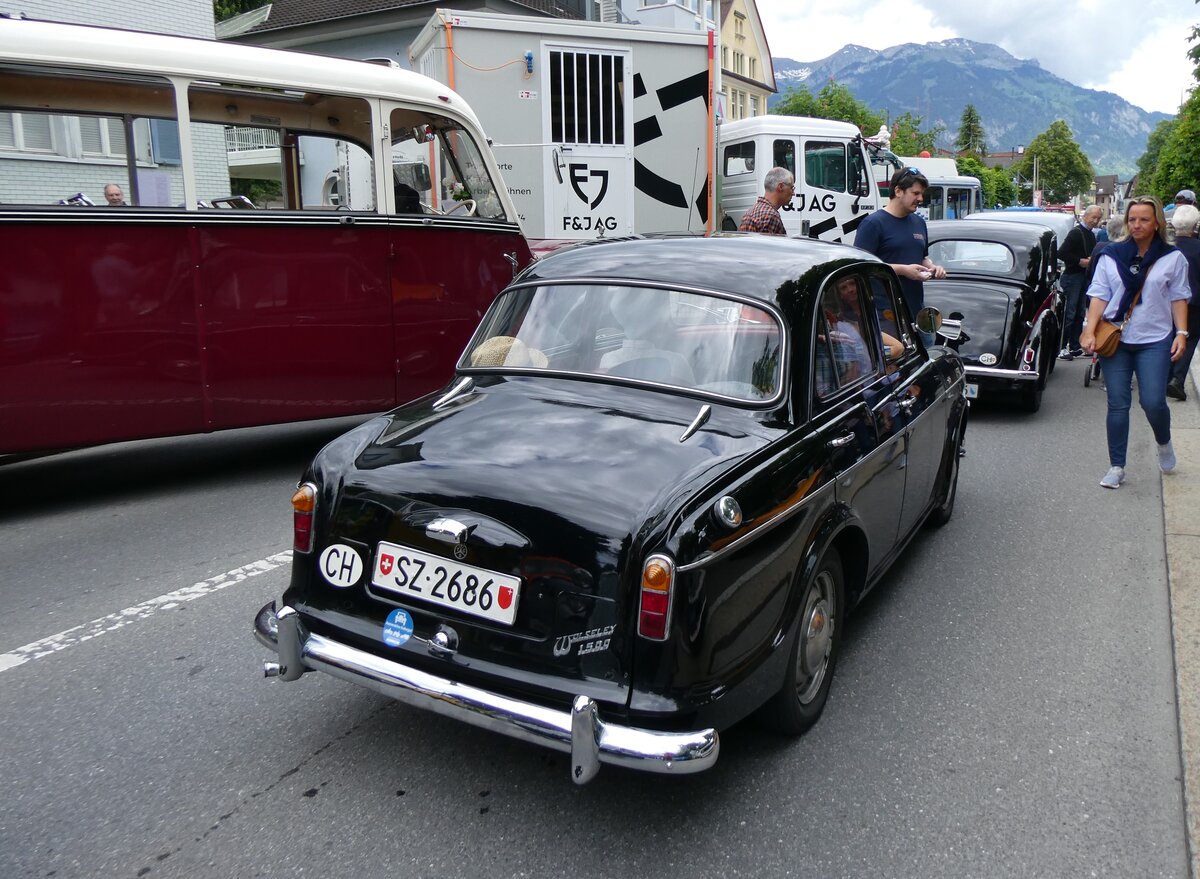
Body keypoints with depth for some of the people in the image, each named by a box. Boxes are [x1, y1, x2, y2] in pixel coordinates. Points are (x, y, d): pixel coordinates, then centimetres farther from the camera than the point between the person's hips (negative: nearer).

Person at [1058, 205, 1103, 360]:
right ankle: (1061, 347, -5)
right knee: (1069, 313, -9)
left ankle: (1075, 346, 17)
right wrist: (1080, 261, -19)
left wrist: (1091, 261, 6)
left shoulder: (1091, 235, 16)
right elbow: (1062, 253, -20)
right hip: (1072, 276, -9)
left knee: (1080, 313, 11)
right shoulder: (1076, 233, -12)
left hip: (1085, 276, 9)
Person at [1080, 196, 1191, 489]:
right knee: (1117, 405, 2)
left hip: (1155, 340, -1)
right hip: (1115, 340, 1)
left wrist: (1181, 333, -4)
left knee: (1153, 402, -9)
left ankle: (1164, 443, 25)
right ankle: (1116, 467, 11)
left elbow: (1178, 298, 6)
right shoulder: (1111, 255, 4)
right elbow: (1099, 295, 2)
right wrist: (1090, 331, -8)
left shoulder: (1173, 258, 4)